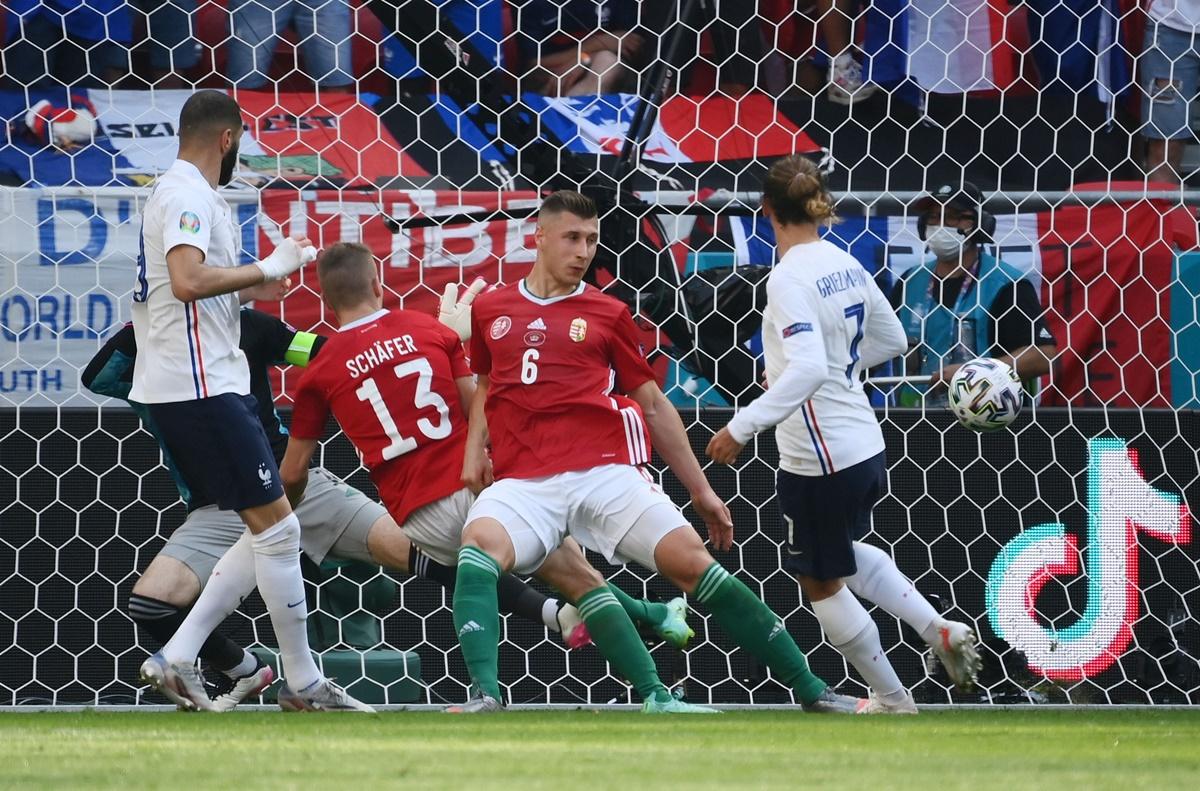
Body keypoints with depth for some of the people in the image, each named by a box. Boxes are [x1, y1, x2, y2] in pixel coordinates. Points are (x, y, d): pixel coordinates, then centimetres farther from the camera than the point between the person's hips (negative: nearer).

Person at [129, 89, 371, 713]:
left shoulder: (173, 191, 19)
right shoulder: (190, 195, -13)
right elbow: (187, 281, -28)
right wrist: (268, 270, -20)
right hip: (199, 386, -11)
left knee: (266, 532, 10)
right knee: (276, 527, -7)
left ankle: (175, 660, 4)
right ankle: (303, 684, -1)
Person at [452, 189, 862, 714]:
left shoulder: (606, 313, 13)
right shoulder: (490, 310, 16)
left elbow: (653, 405, 17)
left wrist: (702, 491, 17)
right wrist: (474, 451, 11)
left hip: (602, 470, 0)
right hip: (522, 481, 0)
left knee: (689, 558, -12)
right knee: (480, 544, -32)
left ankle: (813, 692, -5)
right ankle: (484, 697, -39)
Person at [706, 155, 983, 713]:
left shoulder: (790, 279, -21)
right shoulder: (845, 265, 4)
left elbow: (807, 370, -32)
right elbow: (891, 339, 17)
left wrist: (743, 426, -31)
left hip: (819, 461, -8)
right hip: (864, 447, 8)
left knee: (821, 583, 12)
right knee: (845, 555, 33)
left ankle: (893, 701, 22)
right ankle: (939, 630, 20)